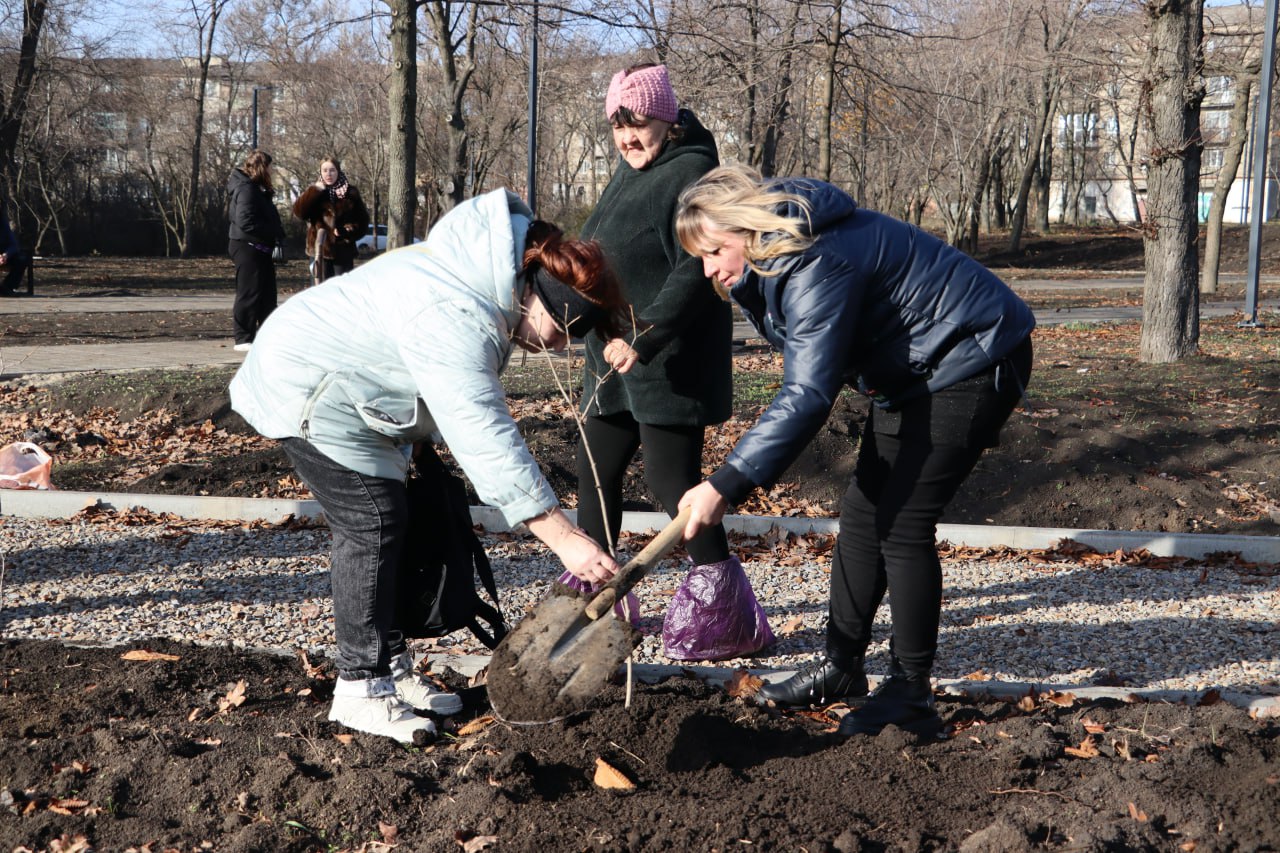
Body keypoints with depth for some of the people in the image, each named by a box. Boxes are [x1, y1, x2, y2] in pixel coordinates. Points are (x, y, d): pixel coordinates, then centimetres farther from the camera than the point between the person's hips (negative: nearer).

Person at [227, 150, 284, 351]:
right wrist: (276, 232, -20)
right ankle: (243, 339, -3)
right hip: (248, 247, -11)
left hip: (259, 249, 11)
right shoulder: (246, 188, -16)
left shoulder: (257, 188, 16)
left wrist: (277, 232, 1)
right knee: (249, 294, -7)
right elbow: (246, 222, -25)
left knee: (266, 293, 15)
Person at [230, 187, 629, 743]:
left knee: (391, 521, 10)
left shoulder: (490, 279, -4)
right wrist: (565, 538, -44)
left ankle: (391, 671, 18)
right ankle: (360, 690, -6)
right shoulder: (454, 320, -36)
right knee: (373, 524, -13)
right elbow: (487, 439, -42)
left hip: (349, 393, 10)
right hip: (306, 391, -10)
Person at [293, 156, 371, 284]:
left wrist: (346, 231, -13)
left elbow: (362, 222, 3)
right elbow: (299, 211, -7)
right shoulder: (314, 193, 8)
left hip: (343, 252, -1)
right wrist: (314, 192, -15)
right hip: (319, 250, 1)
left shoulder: (350, 193, 3)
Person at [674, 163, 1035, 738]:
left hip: (972, 362, -10)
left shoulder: (818, 265, -30)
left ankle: (910, 695, -3)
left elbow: (808, 395, -37)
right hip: (913, 372, 10)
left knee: (902, 522, -12)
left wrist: (726, 485, -41)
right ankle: (841, 666, 19)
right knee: (862, 514, 9)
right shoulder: (777, 260, 2)